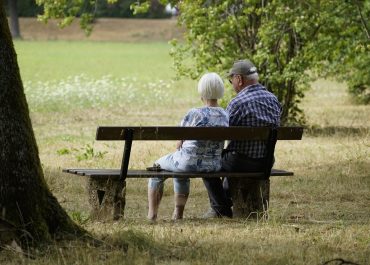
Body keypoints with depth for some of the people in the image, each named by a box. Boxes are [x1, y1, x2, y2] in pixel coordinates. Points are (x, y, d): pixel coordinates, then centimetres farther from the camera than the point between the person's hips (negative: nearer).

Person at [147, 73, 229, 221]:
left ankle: (152, 214, 28)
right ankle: (178, 214, 40)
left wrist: (180, 146, 17)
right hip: (214, 165, 5)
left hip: (190, 162, -5)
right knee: (181, 172, 39)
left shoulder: (194, 114, -20)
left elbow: (179, 144, -7)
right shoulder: (225, 116, -3)